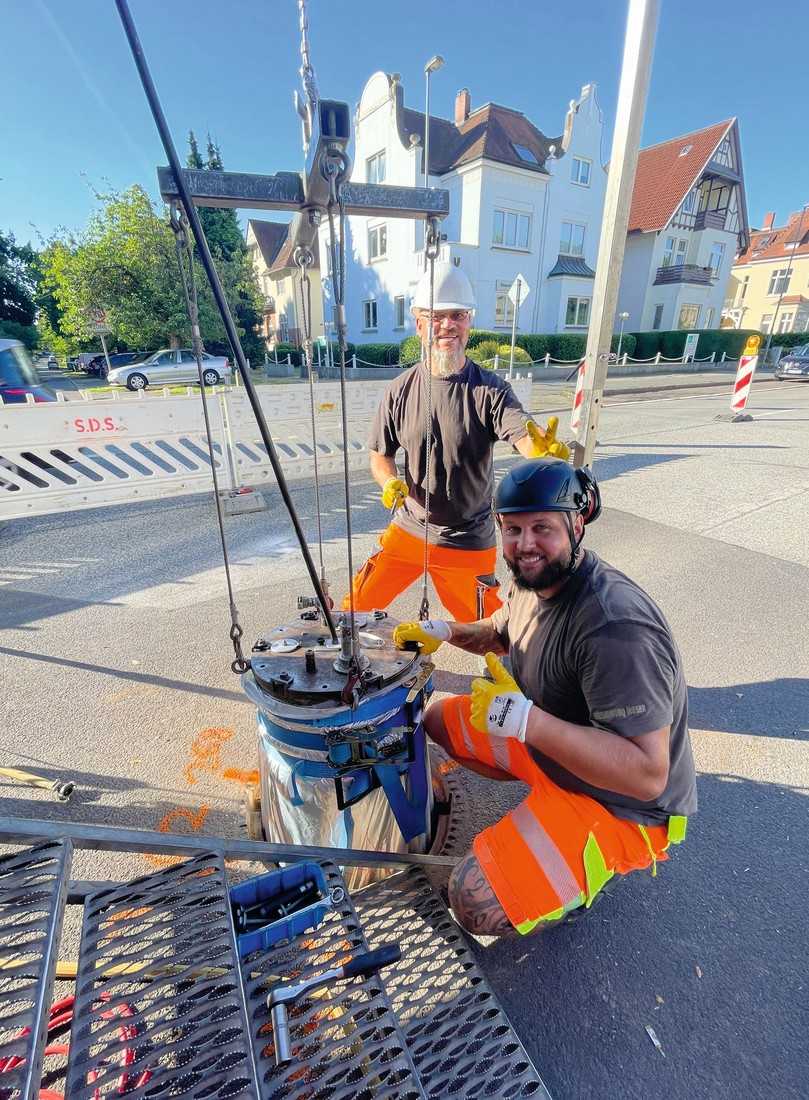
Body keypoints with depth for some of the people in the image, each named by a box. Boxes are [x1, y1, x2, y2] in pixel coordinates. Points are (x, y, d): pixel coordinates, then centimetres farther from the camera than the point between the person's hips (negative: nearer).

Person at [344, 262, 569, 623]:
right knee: (358, 608, 10)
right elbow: (380, 456, 4)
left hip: (468, 543, -2)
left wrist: (545, 448, -54)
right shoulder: (401, 389, -4)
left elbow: (525, 435, -30)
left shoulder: (490, 389, -13)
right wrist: (390, 483, -18)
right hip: (407, 529, 3)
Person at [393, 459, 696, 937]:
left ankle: (595, 865, 7)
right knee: (439, 719, 12)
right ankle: (543, 792, 17)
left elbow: (647, 775, -35)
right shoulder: (533, 580, -7)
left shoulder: (614, 627, -35)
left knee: (476, 902, -19)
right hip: (542, 743, 8)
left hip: (621, 802, -8)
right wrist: (446, 631, -2)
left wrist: (524, 718, -40)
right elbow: (502, 634, 15)